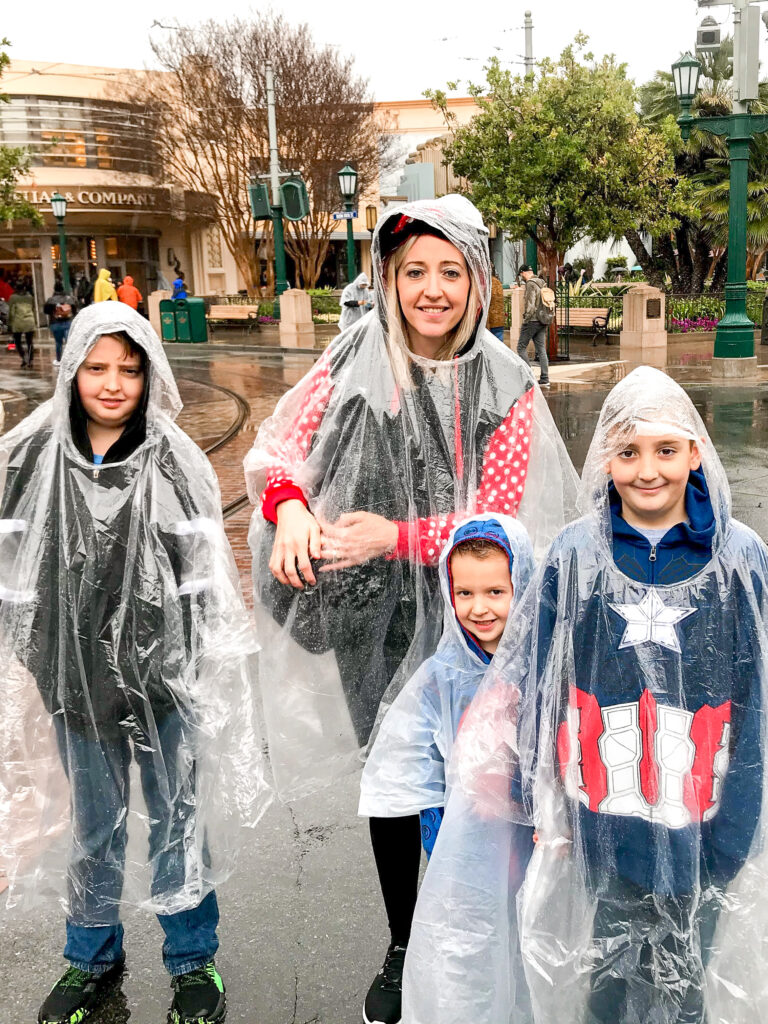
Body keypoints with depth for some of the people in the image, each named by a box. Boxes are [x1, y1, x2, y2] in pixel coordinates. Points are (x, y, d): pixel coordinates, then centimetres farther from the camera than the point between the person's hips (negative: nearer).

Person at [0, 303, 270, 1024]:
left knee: (177, 821, 11)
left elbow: (205, 579, -3)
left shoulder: (174, 463, -6)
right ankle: (92, 958, 40)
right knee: (93, 827, 18)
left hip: (164, 675, -1)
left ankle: (192, 959, 32)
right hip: (75, 677, 2)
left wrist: (208, 678, -1)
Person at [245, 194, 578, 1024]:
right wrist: (291, 507, -22)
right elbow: (278, 448, -1)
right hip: (373, 616, 2)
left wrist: (397, 536, -23)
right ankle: (402, 946, 40)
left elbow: (502, 523, -12)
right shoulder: (351, 361, -6)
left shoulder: (505, 389, -9)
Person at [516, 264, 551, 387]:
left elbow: (530, 304, -19)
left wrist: (526, 318, -12)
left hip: (532, 320, -8)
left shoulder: (530, 284, -12)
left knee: (521, 347, 1)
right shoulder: (543, 283, 15)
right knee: (541, 349, 7)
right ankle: (544, 379, 5)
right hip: (543, 322, 8)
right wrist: (546, 320, 18)